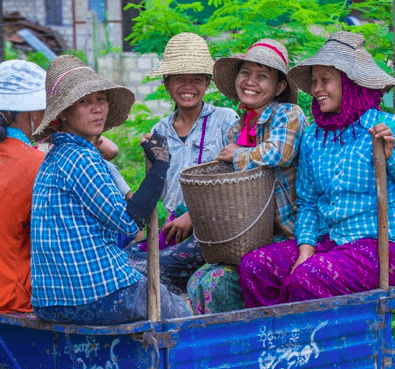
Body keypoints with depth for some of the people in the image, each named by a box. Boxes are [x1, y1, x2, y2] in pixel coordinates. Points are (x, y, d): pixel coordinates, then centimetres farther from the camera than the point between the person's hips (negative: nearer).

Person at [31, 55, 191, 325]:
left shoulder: (56, 157, 15)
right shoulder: (80, 158, -15)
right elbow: (130, 222, -17)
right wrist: (160, 165, -10)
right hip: (97, 297, -9)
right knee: (184, 311, 11)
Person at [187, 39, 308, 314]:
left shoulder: (289, 115, -7)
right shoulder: (236, 131, 14)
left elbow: (278, 153, -26)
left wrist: (237, 155, -9)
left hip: (286, 236, -7)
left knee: (218, 283, -20)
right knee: (197, 283, -9)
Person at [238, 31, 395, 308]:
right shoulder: (313, 137, 13)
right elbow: (307, 203, 15)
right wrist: (305, 249, -1)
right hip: (327, 242, 6)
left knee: (307, 278, -30)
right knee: (253, 264, -14)